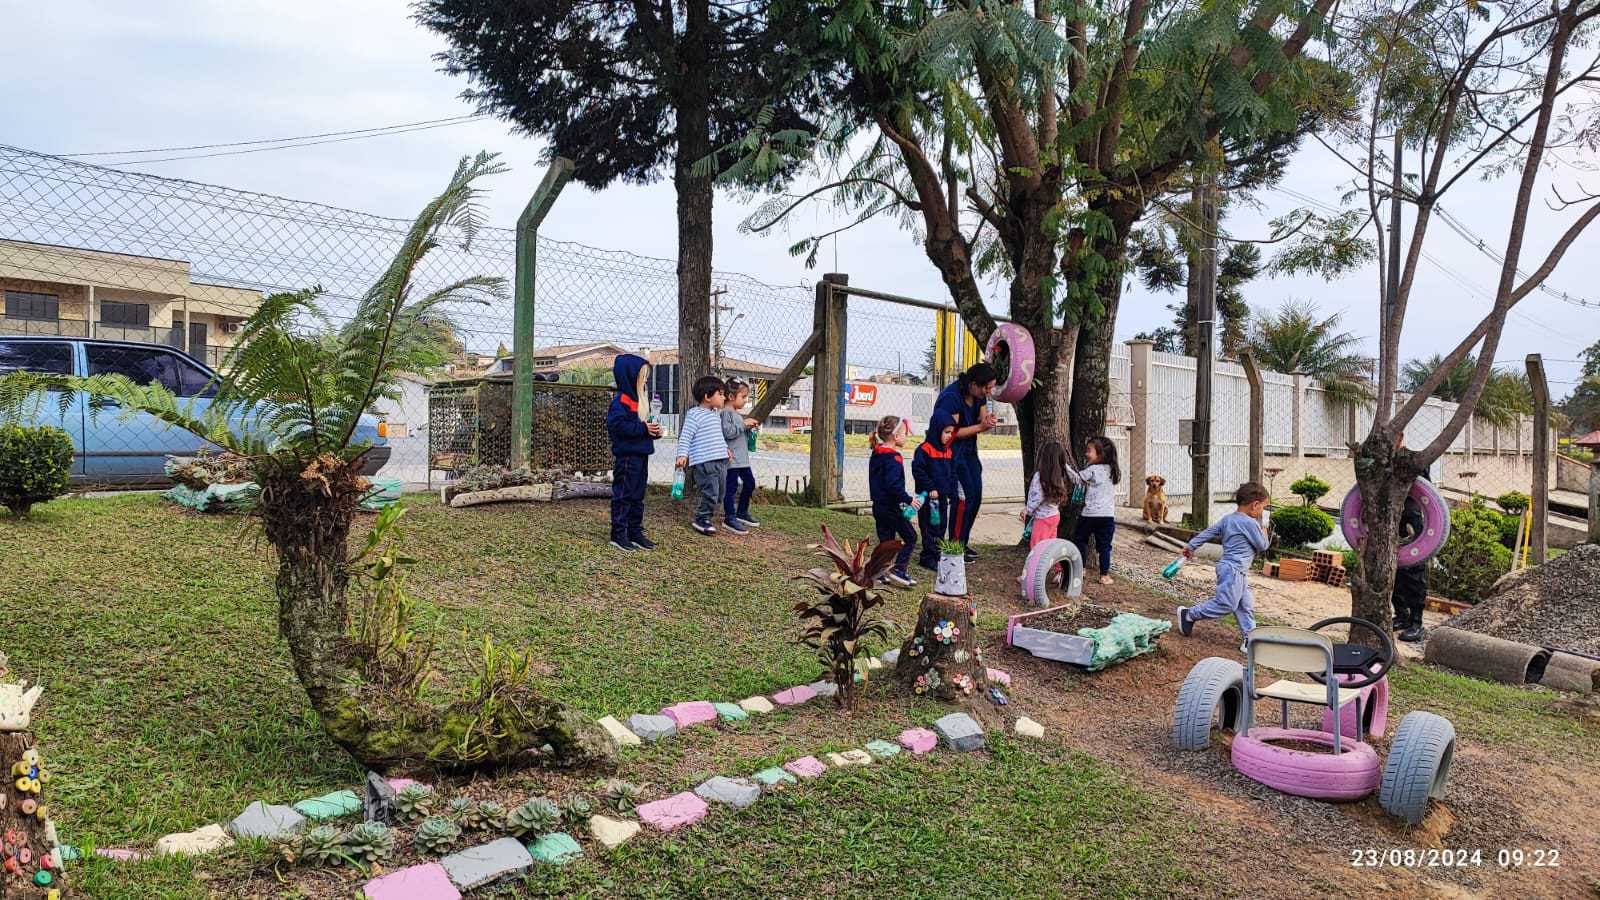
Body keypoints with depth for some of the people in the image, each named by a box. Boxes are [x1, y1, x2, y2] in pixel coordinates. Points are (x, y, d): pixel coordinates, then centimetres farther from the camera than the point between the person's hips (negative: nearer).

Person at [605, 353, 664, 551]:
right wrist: (643, 429, -22)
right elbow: (617, 425, -24)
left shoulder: (638, 399, 16)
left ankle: (635, 533, 21)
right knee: (623, 495, -2)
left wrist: (653, 431, 3)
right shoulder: (621, 401, -14)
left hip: (641, 455, 9)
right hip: (626, 456, -9)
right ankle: (618, 535, 4)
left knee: (637, 496, 13)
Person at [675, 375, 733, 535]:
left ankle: (706, 518, 27)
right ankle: (701, 520, 7)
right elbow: (685, 436, -14)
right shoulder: (694, 415, -9)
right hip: (704, 462, -9)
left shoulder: (716, 414, 18)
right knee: (710, 493, -10)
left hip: (720, 461, 9)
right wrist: (682, 454, -23)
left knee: (719, 494, 12)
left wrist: (725, 448, 22)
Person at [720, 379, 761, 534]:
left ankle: (742, 512, 27)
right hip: (731, 458, -10)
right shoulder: (726, 413, -12)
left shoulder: (737, 414, 19)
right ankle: (729, 518, 0)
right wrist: (744, 424, -18)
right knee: (732, 486, -6)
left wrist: (750, 428, 8)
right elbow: (727, 432, -23)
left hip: (742, 457, 10)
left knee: (750, 482, 15)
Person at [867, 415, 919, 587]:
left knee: (885, 539, 14)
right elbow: (893, 485, -27)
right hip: (890, 507, -9)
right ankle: (898, 569, -5)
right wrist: (908, 500, -18)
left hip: (878, 506, 9)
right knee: (910, 537, 1)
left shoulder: (876, 455, 10)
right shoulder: (893, 458, -19)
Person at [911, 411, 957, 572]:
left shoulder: (947, 451, 11)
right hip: (929, 498, -8)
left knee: (942, 526, 13)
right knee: (930, 528, -3)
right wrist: (930, 488, -19)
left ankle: (937, 555, 23)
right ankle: (929, 558, 4)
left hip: (943, 497, 8)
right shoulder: (925, 450, -14)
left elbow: (951, 473, 17)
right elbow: (918, 470, -19)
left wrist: (951, 493, 12)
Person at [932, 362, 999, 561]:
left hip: (968, 450, 9)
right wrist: (980, 426, -24)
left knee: (976, 494, 5)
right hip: (950, 450, -9)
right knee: (965, 495, -13)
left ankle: (962, 542, 16)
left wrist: (989, 421, -18)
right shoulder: (951, 397, -24)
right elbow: (951, 432, -24)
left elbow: (982, 420, 6)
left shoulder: (979, 395, 2)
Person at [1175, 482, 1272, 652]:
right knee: (1226, 604, -9)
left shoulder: (1227, 519, 10)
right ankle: (1188, 615, -2)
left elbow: (1208, 532, 12)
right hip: (1233, 570, -10)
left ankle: (1250, 639, 11)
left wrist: (1191, 546, 19)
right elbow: (1262, 546, -3)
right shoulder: (1250, 523, -14)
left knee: (1246, 606, 10)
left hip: (1238, 573, 10)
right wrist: (1264, 534, 17)